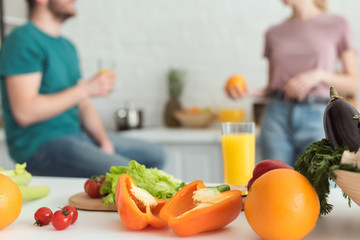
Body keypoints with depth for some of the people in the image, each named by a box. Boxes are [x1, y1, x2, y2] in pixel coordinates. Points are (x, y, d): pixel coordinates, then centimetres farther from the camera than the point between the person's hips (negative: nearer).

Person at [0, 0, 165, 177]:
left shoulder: (67, 46, 17)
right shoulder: (22, 41, -11)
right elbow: (24, 113, -22)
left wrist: (104, 141, -2)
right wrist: (86, 89, -18)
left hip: (75, 134, 9)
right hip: (39, 145, -9)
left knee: (155, 154, 10)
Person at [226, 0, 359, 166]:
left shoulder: (337, 24, 5)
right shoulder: (273, 34, 13)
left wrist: (320, 74, -12)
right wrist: (249, 93, -2)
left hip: (317, 121, -2)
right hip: (277, 117, 2)